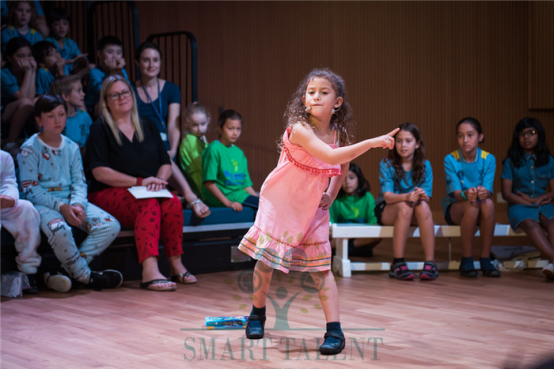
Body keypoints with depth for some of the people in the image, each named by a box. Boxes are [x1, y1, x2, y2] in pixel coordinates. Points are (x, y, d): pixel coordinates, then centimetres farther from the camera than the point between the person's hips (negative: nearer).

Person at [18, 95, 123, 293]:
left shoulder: (72, 148, 13)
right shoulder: (29, 149, -3)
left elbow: (79, 182, 8)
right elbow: (30, 189, -10)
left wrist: (77, 205, -14)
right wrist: (61, 207, -20)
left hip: (71, 202, 6)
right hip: (42, 204, -5)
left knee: (111, 226, -15)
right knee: (59, 230, -38)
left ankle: (68, 270, -15)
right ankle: (86, 276, -15)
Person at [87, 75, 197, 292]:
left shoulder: (148, 127, 20)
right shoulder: (100, 129, 4)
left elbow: (166, 164, 17)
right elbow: (100, 172, -8)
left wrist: (159, 180, -7)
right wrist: (140, 182, -15)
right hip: (109, 195, -4)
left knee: (173, 203, -29)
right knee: (148, 204, -35)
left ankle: (176, 265, -24)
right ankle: (149, 271, -47)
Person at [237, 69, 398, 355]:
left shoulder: (338, 134, -6)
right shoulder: (299, 129, -26)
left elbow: (343, 165, 16)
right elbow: (331, 157, -40)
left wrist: (331, 195, 4)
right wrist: (372, 143, -43)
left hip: (313, 209, 3)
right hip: (280, 203, -3)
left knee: (320, 268, -4)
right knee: (265, 260, 5)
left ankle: (334, 331, -6)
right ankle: (258, 314, 30)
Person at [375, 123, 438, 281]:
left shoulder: (425, 165, 0)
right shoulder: (387, 164, -7)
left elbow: (427, 196, -8)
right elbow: (387, 196, -19)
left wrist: (422, 195, -34)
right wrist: (406, 197, -39)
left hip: (415, 214, 2)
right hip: (387, 210, -2)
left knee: (423, 206, -32)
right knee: (404, 206, -35)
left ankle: (430, 263, -35)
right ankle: (398, 264, -35)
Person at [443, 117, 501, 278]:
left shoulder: (488, 159, -4)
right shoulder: (450, 160, -9)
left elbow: (488, 191, -14)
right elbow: (456, 193, -17)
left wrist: (483, 193, -40)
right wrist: (466, 194, -42)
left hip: (480, 211, 2)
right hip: (454, 208, -2)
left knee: (488, 203, -33)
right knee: (471, 205, -35)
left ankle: (486, 260, -24)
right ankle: (467, 261, -24)